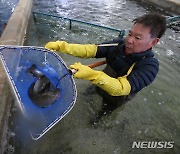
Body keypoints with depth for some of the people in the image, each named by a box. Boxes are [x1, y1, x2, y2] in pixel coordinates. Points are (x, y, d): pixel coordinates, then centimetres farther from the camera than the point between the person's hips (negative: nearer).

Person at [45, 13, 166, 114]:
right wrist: (60, 46, -33)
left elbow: (121, 88, -43)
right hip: (98, 89, 4)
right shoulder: (119, 44, -18)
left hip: (113, 104, -3)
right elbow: (90, 49, -24)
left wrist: (90, 74, -56)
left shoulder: (150, 66, -31)